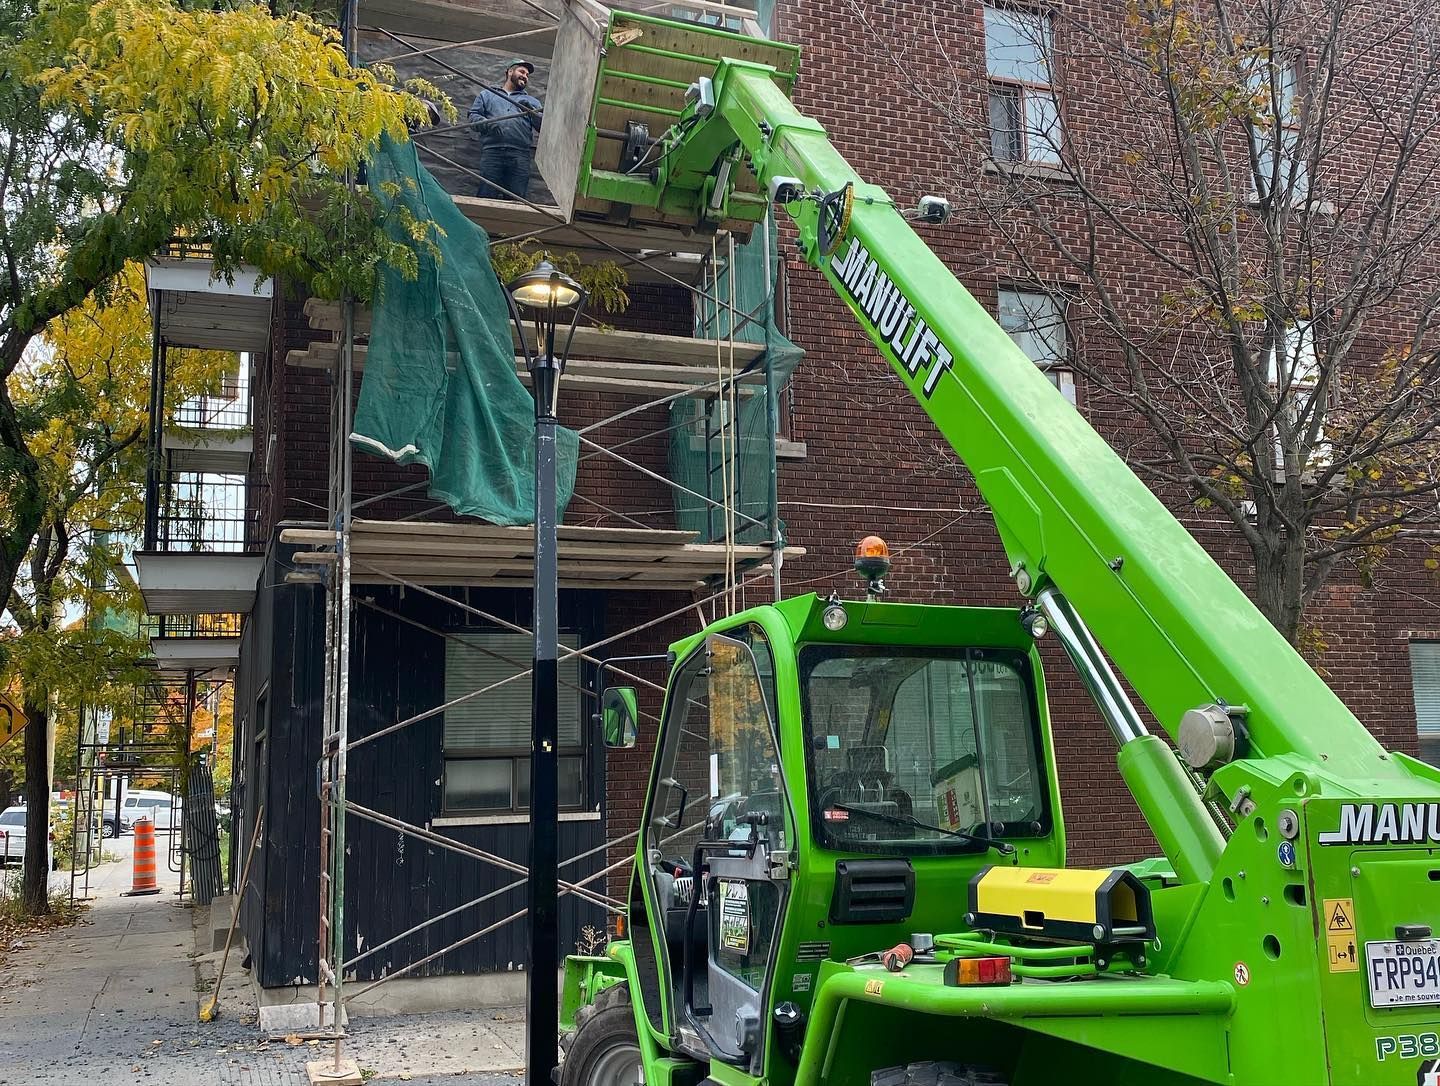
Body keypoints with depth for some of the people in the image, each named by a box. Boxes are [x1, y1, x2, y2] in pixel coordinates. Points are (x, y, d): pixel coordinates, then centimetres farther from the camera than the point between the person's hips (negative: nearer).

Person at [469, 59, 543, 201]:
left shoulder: (532, 101, 28)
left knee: (517, 198, -12)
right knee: (486, 195, -13)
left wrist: (532, 112, -5)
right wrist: (487, 123, -7)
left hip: (520, 154, 1)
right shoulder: (487, 94, 26)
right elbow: (473, 116, 13)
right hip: (491, 151, -1)